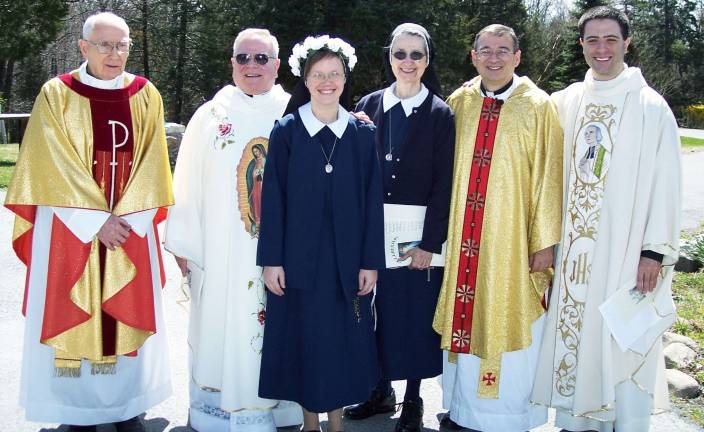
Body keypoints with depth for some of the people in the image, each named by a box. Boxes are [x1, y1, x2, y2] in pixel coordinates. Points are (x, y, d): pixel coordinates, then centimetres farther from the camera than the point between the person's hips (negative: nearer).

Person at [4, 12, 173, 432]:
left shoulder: (147, 96, 5)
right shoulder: (57, 95, -2)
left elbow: (150, 163, 2)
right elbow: (55, 169, -8)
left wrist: (126, 219, -9)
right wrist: (97, 221, -14)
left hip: (131, 227, 2)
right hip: (71, 227, -2)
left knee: (127, 314, 7)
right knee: (73, 314, 2)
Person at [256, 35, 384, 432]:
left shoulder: (362, 134, 2)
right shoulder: (286, 131, -1)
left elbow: (373, 201, 1)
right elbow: (273, 198, -3)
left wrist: (371, 262, -3)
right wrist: (271, 259, -7)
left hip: (347, 259, 1)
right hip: (300, 258, -1)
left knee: (344, 340, 8)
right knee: (305, 339, 7)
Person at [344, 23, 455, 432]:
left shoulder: (440, 114, -3)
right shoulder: (369, 106, 6)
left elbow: (444, 184, -6)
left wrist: (431, 243, -11)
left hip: (419, 236, -2)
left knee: (416, 317, 6)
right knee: (379, 312, 9)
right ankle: (381, 391, 27)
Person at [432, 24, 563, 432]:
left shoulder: (537, 107, -4)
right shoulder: (458, 103, 6)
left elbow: (549, 177, -5)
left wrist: (545, 241, -8)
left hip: (511, 238, -3)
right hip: (464, 237, 3)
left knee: (507, 322, 4)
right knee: (465, 318, 10)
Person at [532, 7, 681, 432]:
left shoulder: (650, 107, -4)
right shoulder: (565, 102, 7)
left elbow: (665, 184, -6)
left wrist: (655, 251, -10)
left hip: (626, 250, -4)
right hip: (573, 249, 4)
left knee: (627, 345, 0)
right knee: (573, 333, 10)